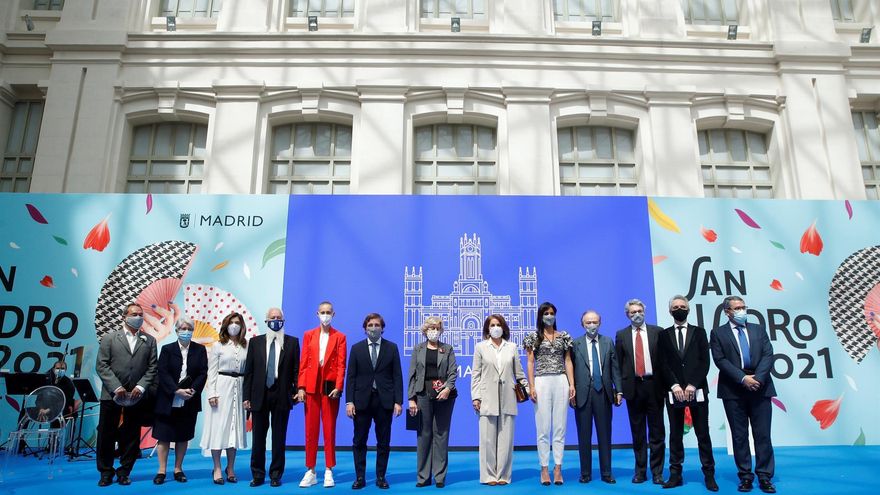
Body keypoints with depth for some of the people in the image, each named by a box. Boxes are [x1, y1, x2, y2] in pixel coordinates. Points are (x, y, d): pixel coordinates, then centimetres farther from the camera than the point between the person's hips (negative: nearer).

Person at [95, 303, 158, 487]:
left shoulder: (149, 341, 10)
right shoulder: (109, 338, 6)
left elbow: (152, 367, 5)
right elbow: (101, 365, -2)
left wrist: (141, 387, -9)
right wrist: (116, 387, -12)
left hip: (137, 396, 1)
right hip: (112, 395, -1)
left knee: (131, 436, 6)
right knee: (106, 435, 4)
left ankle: (124, 472, 18)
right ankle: (106, 472, 19)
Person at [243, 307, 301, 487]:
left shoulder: (292, 342, 2)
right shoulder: (255, 342, 6)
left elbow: (296, 370, 2)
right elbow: (249, 371, 4)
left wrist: (296, 391, -4)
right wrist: (246, 396, 0)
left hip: (282, 396, -1)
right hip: (259, 396, 1)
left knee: (279, 437, 6)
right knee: (258, 437, 8)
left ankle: (276, 475, 16)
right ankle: (258, 475, 20)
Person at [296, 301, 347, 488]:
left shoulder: (339, 337, 5)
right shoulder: (308, 335, 9)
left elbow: (341, 364, -1)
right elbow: (303, 363, 5)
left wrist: (338, 387, -12)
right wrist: (301, 387, -3)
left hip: (330, 387, -1)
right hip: (311, 387, 2)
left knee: (329, 430, 4)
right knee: (310, 430, 4)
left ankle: (328, 471, 12)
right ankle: (310, 471, 13)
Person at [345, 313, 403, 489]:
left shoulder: (392, 348, 4)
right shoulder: (356, 348, 6)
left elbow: (397, 376, 1)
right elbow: (351, 377, 2)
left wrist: (398, 401, -6)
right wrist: (349, 401, -6)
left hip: (384, 400, 0)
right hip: (362, 400, 0)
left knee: (384, 442, 6)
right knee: (359, 442, 6)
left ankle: (381, 477, 17)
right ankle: (360, 478, 16)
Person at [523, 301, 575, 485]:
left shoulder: (563, 336, 11)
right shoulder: (533, 337, 5)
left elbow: (568, 361, 9)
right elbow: (530, 363, 2)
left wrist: (572, 384, 0)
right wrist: (531, 387, -6)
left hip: (561, 382, 2)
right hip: (542, 382, -2)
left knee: (560, 426, 2)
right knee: (543, 427, 0)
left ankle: (558, 468, 8)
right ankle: (544, 468, 6)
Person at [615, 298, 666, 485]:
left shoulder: (657, 332, 3)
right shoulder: (621, 335, 6)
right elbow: (618, 363, 5)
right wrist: (620, 388, 0)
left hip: (653, 385, -1)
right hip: (633, 387, 1)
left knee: (657, 431, 4)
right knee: (638, 433, 9)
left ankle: (657, 472, 14)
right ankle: (640, 471, 19)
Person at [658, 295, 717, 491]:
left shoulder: (699, 332, 9)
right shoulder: (664, 335, 10)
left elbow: (705, 362, 0)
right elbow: (663, 364, 2)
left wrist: (692, 385, -11)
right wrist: (675, 385, -11)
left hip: (697, 390, 0)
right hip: (673, 391, 1)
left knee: (703, 434, 2)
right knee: (675, 434, 4)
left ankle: (709, 475, 10)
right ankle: (675, 474, 8)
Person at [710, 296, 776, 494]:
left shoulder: (758, 330, 13)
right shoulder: (718, 333, 5)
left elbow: (768, 355, 2)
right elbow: (720, 360, -5)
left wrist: (757, 378, -12)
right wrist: (742, 378, -15)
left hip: (760, 387, 2)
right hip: (733, 390, -1)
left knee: (763, 435, 2)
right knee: (739, 436, 4)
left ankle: (765, 477, 9)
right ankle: (745, 476, 12)